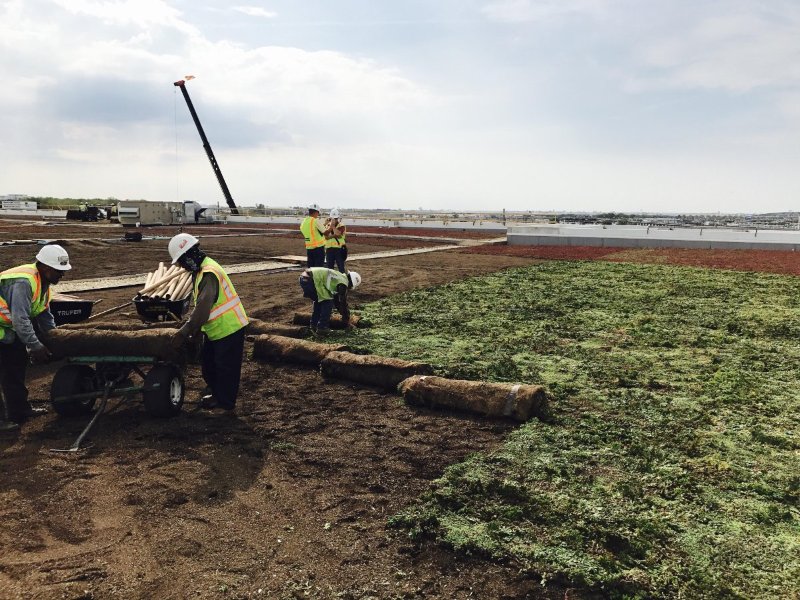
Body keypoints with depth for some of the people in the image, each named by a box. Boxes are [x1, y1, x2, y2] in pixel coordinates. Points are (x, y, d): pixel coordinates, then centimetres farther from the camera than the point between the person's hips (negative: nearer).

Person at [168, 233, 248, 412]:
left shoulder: (209, 274, -26)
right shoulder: (202, 269, 7)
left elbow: (202, 308, -31)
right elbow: (200, 305, 14)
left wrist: (184, 332, -28)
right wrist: (192, 327, 11)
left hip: (228, 328, -10)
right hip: (216, 328, 10)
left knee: (225, 367, 5)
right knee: (209, 363, 22)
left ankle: (224, 401, 19)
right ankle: (215, 388, 41)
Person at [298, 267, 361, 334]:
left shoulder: (339, 277, 28)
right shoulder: (343, 283, 0)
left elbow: (336, 299, 39)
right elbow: (343, 303, 5)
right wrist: (347, 320, 17)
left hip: (303, 278, 10)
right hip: (311, 280, -10)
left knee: (318, 301, 27)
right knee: (328, 302, 4)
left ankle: (314, 325, 28)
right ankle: (322, 328, 4)